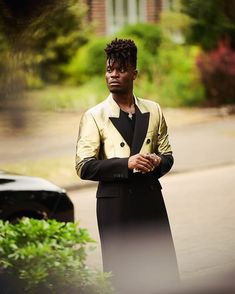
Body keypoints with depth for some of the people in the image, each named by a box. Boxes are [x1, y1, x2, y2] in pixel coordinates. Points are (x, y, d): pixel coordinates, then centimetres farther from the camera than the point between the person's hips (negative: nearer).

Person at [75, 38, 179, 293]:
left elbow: (167, 154, 16)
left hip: (150, 197, 3)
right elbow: (84, 167, -8)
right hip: (114, 200, -3)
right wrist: (127, 163, -18)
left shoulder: (153, 111, 9)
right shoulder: (94, 116, -2)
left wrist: (158, 162, -9)